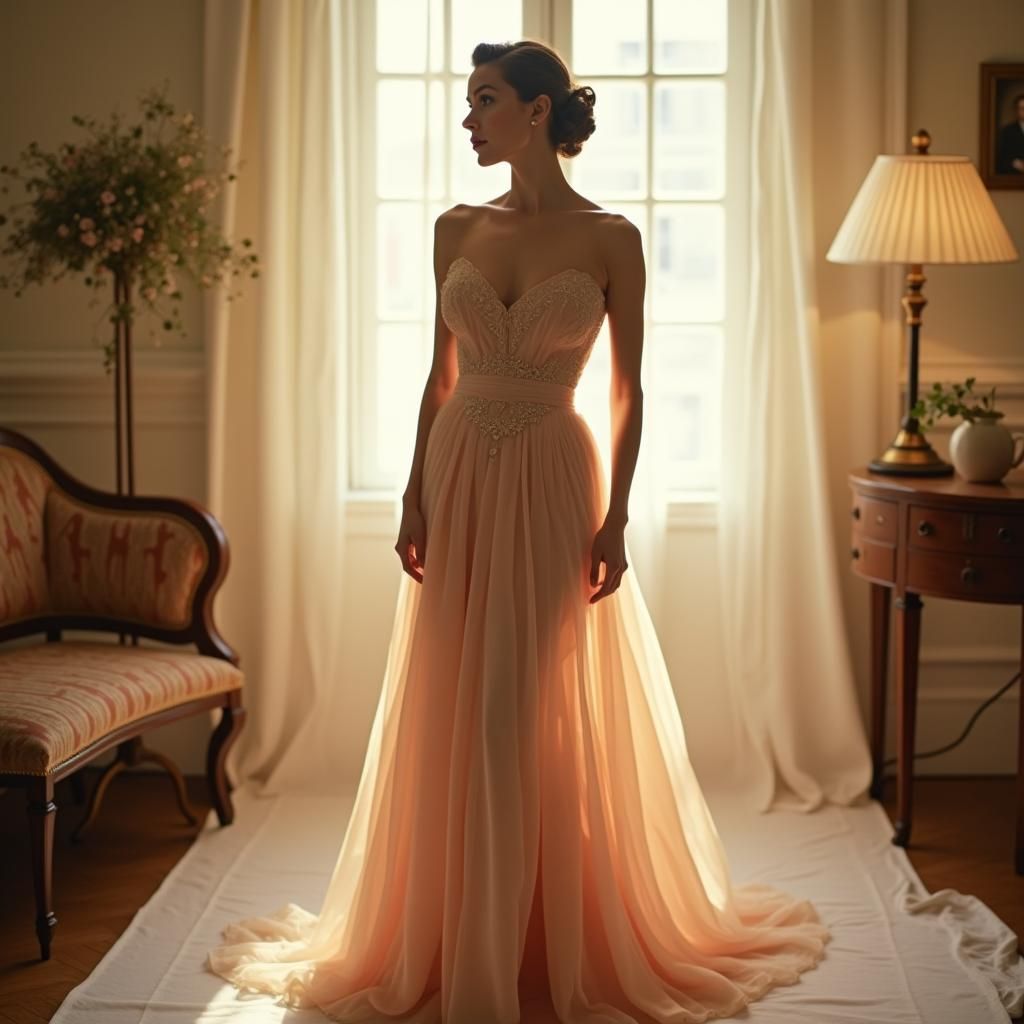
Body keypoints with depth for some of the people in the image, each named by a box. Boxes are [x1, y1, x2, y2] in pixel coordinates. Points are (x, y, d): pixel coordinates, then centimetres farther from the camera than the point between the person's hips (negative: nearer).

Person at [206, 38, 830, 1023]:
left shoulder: (610, 238, -4)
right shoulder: (457, 229, 7)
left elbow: (627, 392, -3)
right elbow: (440, 376, 9)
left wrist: (615, 518, -9)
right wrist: (414, 497, 3)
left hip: (552, 485, -4)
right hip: (460, 480, 4)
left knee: (535, 719, -3)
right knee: (449, 720, 7)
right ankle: (444, 942, 23)